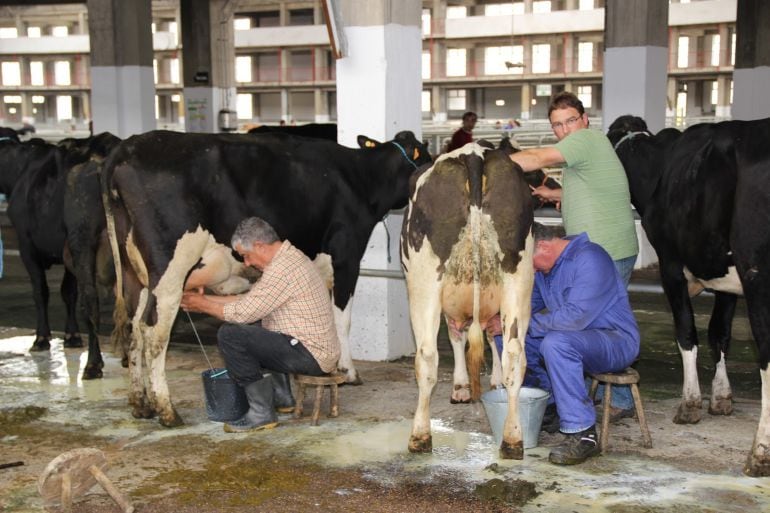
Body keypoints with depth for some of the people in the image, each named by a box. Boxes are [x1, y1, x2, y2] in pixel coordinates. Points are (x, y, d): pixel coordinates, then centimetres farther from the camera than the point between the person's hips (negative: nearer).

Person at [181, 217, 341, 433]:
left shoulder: (282, 269, -19)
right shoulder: (290, 257, 13)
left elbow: (243, 312, -15)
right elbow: (250, 300, 18)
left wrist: (204, 305, 1)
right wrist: (206, 299, 17)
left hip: (311, 355, -10)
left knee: (230, 334, -15)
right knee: (250, 329, 26)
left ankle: (261, 413, -8)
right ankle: (281, 397, 25)